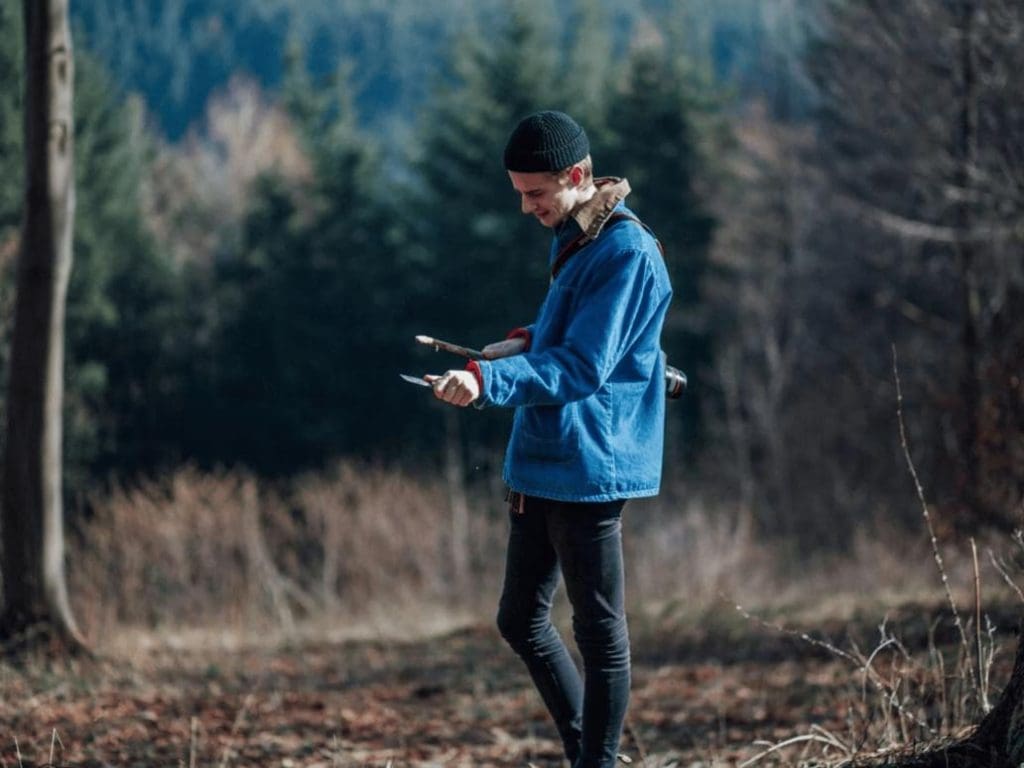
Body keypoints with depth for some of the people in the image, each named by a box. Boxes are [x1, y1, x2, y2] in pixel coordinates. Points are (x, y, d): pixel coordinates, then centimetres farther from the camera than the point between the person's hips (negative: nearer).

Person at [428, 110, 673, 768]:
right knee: (521, 621, 15)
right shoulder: (572, 238, 13)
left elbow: (581, 367, -23)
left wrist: (488, 382, -33)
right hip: (540, 466, 10)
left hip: (589, 471, -10)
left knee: (600, 633, -1)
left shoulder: (627, 254, -17)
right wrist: (527, 342, 8)